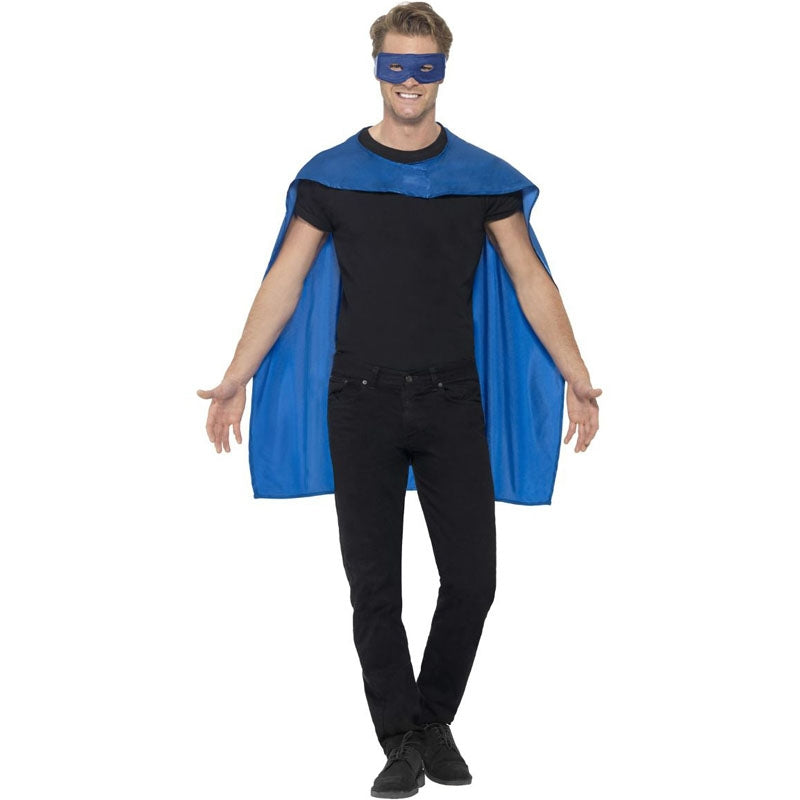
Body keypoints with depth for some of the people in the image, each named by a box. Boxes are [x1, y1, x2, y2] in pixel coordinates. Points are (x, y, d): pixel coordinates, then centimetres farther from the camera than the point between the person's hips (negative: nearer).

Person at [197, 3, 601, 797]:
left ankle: (435, 722, 22)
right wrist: (236, 379, -3)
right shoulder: (330, 174, 3)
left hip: (452, 402, 1)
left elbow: (530, 280, 6)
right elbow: (284, 282, 3)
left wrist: (576, 377, -2)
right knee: (373, 587, 1)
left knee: (471, 580, 0)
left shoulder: (484, 177, 5)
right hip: (361, 404, -1)